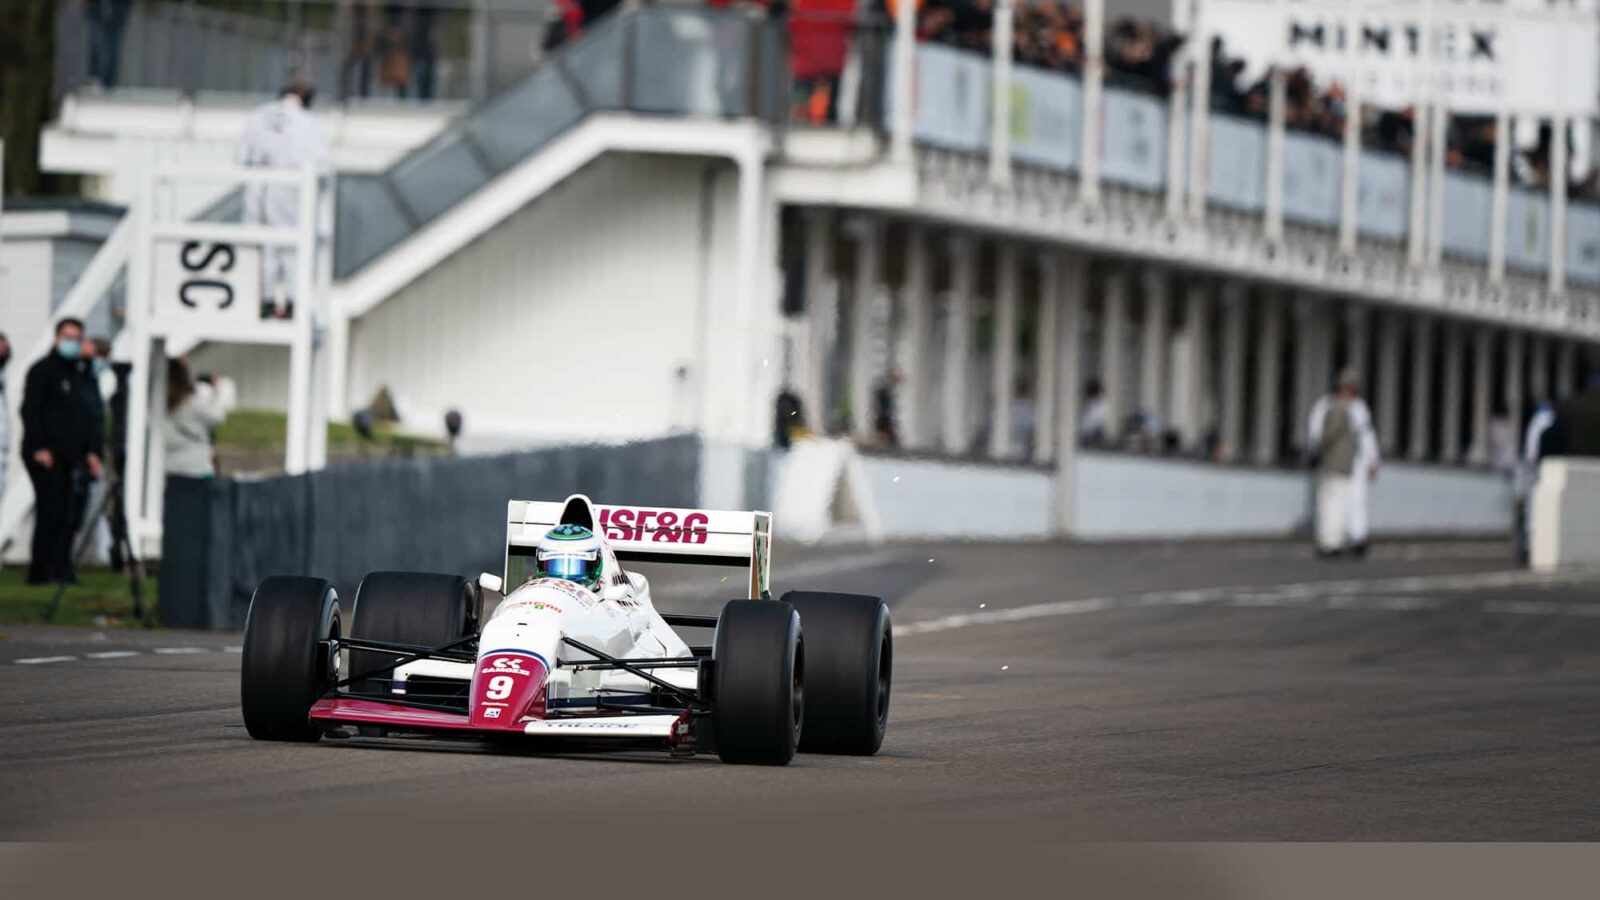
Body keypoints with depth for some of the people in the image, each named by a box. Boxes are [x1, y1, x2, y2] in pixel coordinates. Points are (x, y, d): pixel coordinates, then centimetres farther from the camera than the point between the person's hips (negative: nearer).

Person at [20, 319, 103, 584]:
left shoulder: (78, 376, 21)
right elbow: (30, 410, -9)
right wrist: (39, 448, -17)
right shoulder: (43, 370, -1)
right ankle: (41, 571, -9)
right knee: (50, 510, -11)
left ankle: (60, 570, 4)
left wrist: (92, 451, 13)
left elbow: (86, 418, 24)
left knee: (66, 514, 2)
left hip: (70, 458, 7)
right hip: (44, 456, -7)